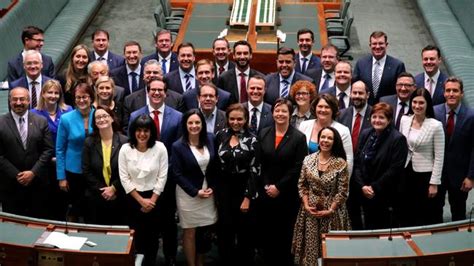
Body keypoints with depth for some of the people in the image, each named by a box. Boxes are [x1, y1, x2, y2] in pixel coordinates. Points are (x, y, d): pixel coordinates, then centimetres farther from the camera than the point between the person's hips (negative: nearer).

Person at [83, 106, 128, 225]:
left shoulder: (124, 141, -4)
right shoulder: (89, 142, 2)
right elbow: (86, 171, -1)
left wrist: (114, 188, -10)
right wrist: (102, 190, -8)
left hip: (118, 196, -1)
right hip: (96, 197, 1)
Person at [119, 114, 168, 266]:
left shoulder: (160, 148, -9)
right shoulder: (125, 149, -8)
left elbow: (162, 176, -6)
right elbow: (124, 178, -7)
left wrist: (152, 200, -10)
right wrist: (141, 200, -9)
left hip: (155, 198, 0)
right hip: (133, 199, 0)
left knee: (153, 236, 10)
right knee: (137, 236, 7)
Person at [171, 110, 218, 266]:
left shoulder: (210, 139, -1)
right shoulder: (178, 146, -13)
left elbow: (215, 166, 7)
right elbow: (177, 174, -12)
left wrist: (212, 187, -3)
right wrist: (195, 192, -13)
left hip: (208, 192, 4)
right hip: (188, 194, -4)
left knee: (205, 231, 11)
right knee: (190, 232, 6)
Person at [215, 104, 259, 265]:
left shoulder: (251, 140, -9)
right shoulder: (221, 135, 1)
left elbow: (254, 170, -11)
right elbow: (215, 163, 8)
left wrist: (248, 197, -14)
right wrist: (214, 188, 5)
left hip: (244, 188, -3)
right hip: (224, 188, 3)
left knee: (245, 231, 7)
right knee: (225, 229, 9)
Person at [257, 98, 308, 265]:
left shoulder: (298, 137, -5)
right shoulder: (263, 134, 5)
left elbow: (297, 168, -10)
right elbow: (258, 163, 2)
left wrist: (278, 187, -12)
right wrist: (266, 186, -7)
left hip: (287, 194, -3)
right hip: (265, 192, 3)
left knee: (285, 233, 5)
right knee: (265, 233, 7)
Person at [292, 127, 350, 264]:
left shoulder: (341, 163, -8)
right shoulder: (308, 160, 0)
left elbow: (343, 191, -7)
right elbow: (302, 185, 5)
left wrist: (330, 210, -12)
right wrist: (306, 205, -6)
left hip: (332, 213, -2)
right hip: (310, 211, 2)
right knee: (310, 246, 8)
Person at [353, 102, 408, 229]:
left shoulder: (398, 139, -9)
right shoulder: (365, 134, 8)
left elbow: (395, 169, -15)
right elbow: (358, 163, 8)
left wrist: (374, 188, -14)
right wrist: (362, 186, -5)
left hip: (387, 197, -5)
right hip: (366, 195, 5)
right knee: (369, 229, 11)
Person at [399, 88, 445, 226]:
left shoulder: (436, 125, -13)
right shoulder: (404, 120, 1)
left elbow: (439, 157, -10)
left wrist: (434, 183, -11)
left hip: (425, 176, -4)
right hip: (405, 174, 4)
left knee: (424, 219, 5)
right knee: (406, 216, 11)